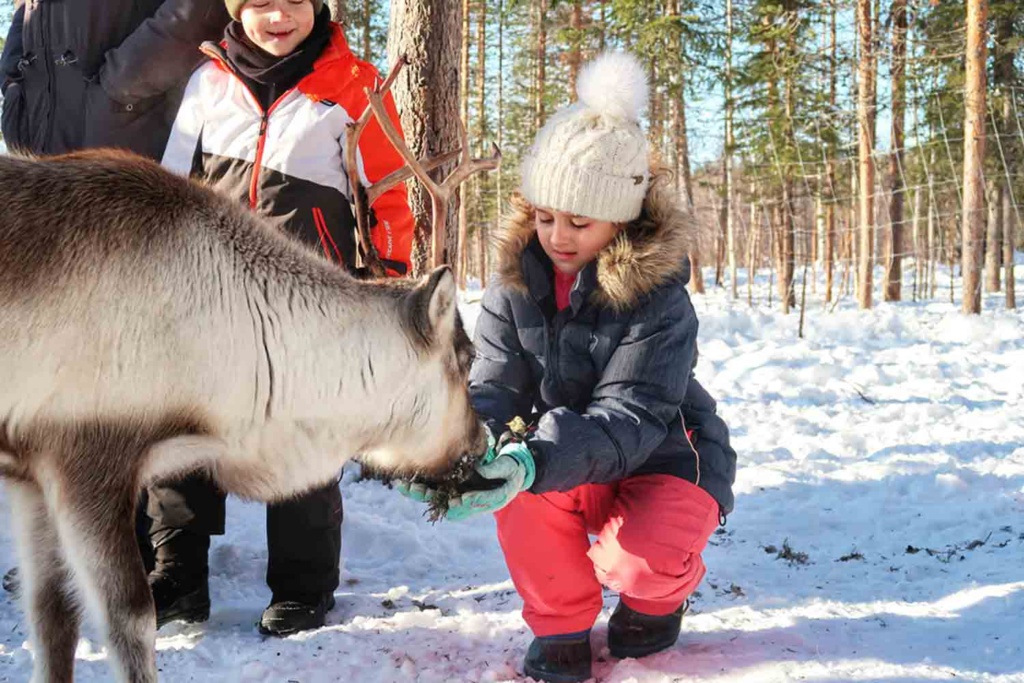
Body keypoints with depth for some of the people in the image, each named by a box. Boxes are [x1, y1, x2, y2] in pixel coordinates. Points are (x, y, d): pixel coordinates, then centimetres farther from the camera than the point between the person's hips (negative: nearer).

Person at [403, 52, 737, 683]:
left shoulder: (657, 299, -23)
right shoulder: (516, 285, -10)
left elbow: (630, 417, -32)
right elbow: (494, 387, -16)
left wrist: (539, 461, -50)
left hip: (665, 459, -3)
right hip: (573, 461, 3)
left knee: (639, 559, -32)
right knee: (519, 495, -30)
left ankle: (658, 598, 9)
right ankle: (560, 627, -3)